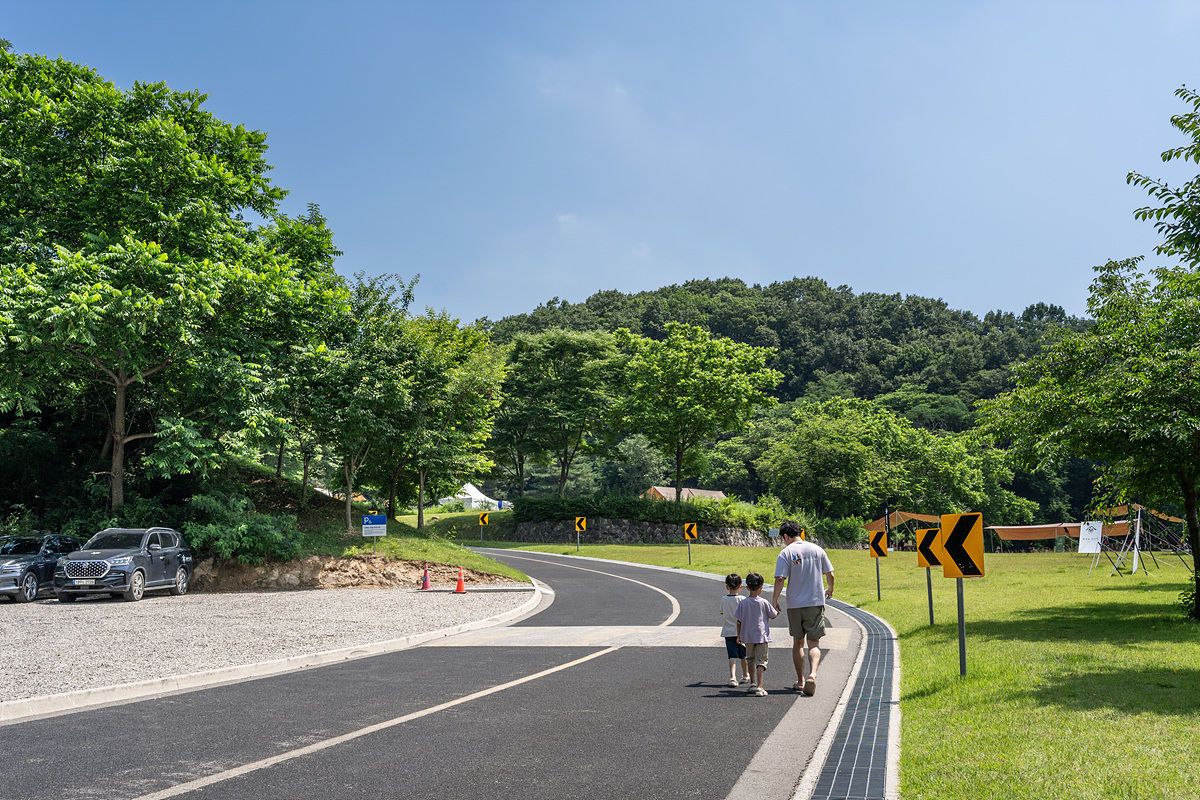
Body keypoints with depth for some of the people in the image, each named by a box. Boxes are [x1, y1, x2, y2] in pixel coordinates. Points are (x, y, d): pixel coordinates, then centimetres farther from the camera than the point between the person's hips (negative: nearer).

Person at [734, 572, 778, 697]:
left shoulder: (743, 603, -4)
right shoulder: (764, 603, -9)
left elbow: (739, 621, 0)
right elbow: (773, 615, 5)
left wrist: (739, 636, 11)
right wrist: (776, 609, 28)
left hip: (747, 636, 3)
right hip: (762, 635, -2)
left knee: (751, 659, 20)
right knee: (761, 661, -2)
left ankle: (752, 683, 28)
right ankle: (759, 687, -13)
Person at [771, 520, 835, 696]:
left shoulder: (786, 553, -6)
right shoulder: (817, 550, 4)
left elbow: (780, 579, -14)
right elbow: (830, 574, 7)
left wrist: (774, 600, -3)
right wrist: (829, 591, 26)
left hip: (794, 604, -1)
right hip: (816, 602, 1)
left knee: (798, 642, 13)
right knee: (814, 642, 2)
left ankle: (800, 681, 19)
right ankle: (812, 674, -22)